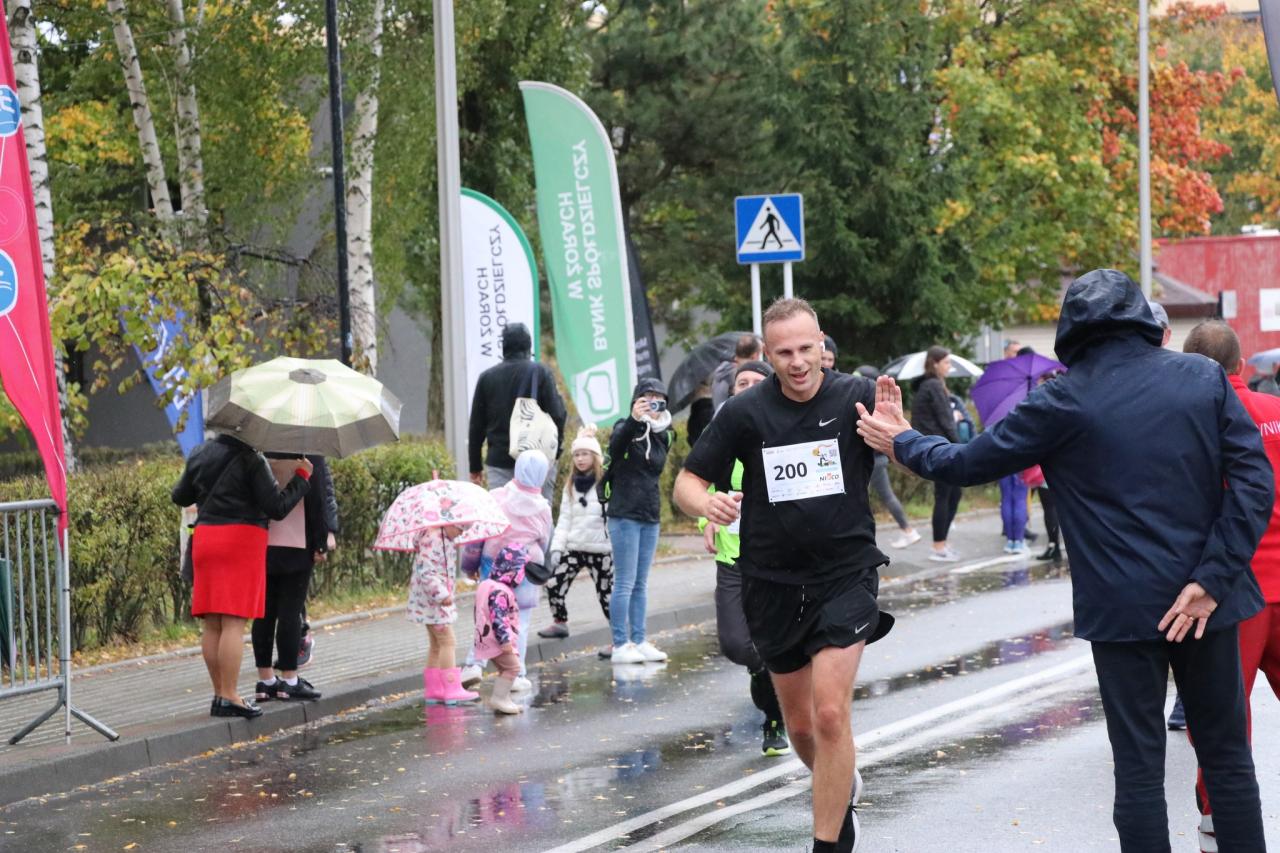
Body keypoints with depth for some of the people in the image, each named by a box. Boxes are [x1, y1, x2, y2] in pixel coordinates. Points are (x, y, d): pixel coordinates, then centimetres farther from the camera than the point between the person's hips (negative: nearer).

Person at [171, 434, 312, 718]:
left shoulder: (199, 455, 10)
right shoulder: (251, 460, -9)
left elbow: (180, 497, 23)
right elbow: (277, 508, -10)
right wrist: (301, 477, 1)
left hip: (204, 539, 6)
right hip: (241, 539, -6)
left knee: (211, 625, 8)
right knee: (234, 622, -8)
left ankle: (219, 694, 9)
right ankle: (229, 698, -11)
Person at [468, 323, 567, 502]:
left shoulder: (487, 377, 7)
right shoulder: (541, 373, -2)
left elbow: (476, 426, 10)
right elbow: (557, 414, -7)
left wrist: (475, 467, 16)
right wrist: (556, 448, 8)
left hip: (498, 460, 2)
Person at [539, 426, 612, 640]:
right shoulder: (571, 485, 12)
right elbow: (564, 519, 11)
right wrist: (557, 547, 3)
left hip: (601, 549, -5)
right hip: (574, 547, 5)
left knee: (606, 592, 0)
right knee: (554, 583, -1)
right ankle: (559, 623, 20)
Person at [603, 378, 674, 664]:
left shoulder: (663, 436, 11)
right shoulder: (627, 429, -10)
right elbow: (616, 444, -33)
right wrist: (634, 419, -49)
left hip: (650, 516, 7)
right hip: (624, 515, -7)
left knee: (640, 584, 10)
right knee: (625, 583, -6)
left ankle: (639, 642, 14)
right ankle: (620, 646, -3)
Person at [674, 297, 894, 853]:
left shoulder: (856, 397, -10)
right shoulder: (746, 412, -6)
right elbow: (687, 482, 1)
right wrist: (707, 504, -23)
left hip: (845, 575, -3)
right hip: (772, 586, 3)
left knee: (830, 714, -17)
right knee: (799, 724, 16)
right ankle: (843, 788, 47)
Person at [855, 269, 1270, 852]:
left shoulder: (1064, 403, -6)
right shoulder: (1204, 378, 0)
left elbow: (969, 464, 2)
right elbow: (1255, 479, -8)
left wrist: (902, 444, 21)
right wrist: (1212, 579, -8)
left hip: (1122, 607, -2)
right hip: (1204, 605, 2)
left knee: (1139, 765, 4)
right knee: (1226, 755, 12)